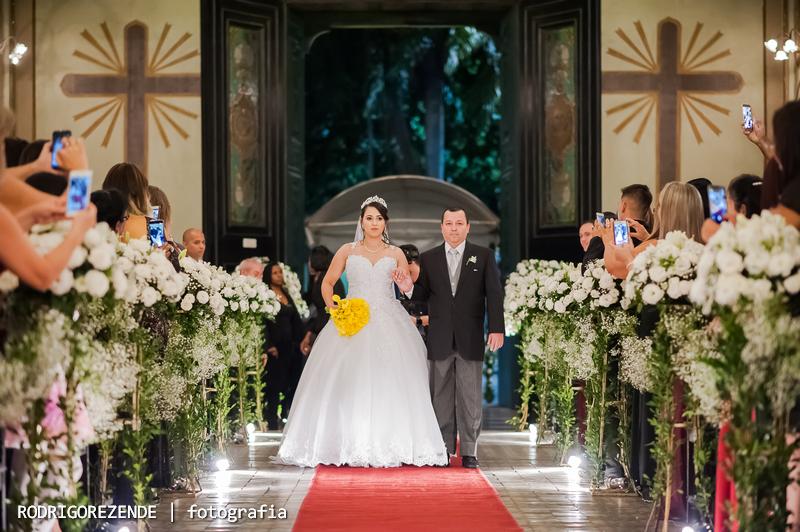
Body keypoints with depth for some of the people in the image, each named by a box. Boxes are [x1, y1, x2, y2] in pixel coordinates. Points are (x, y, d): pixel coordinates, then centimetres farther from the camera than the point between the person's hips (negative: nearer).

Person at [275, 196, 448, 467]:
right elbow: (327, 283, 14)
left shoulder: (395, 254, 11)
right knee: (349, 383, -8)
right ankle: (350, 445, -5)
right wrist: (334, 310, -1)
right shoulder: (347, 251, 10)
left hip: (388, 325, 0)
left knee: (389, 385, -8)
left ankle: (389, 446, -4)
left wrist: (404, 280, -10)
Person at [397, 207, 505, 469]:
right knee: (441, 396, 5)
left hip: (471, 338, -2)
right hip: (440, 339, 2)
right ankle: (443, 450, 10)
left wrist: (496, 329, -9)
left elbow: (494, 294, -1)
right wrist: (410, 288, -16)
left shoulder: (484, 256, 3)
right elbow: (424, 294, 6)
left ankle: (469, 451, 5)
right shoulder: (429, 258, 8)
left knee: (470, 396, 1)